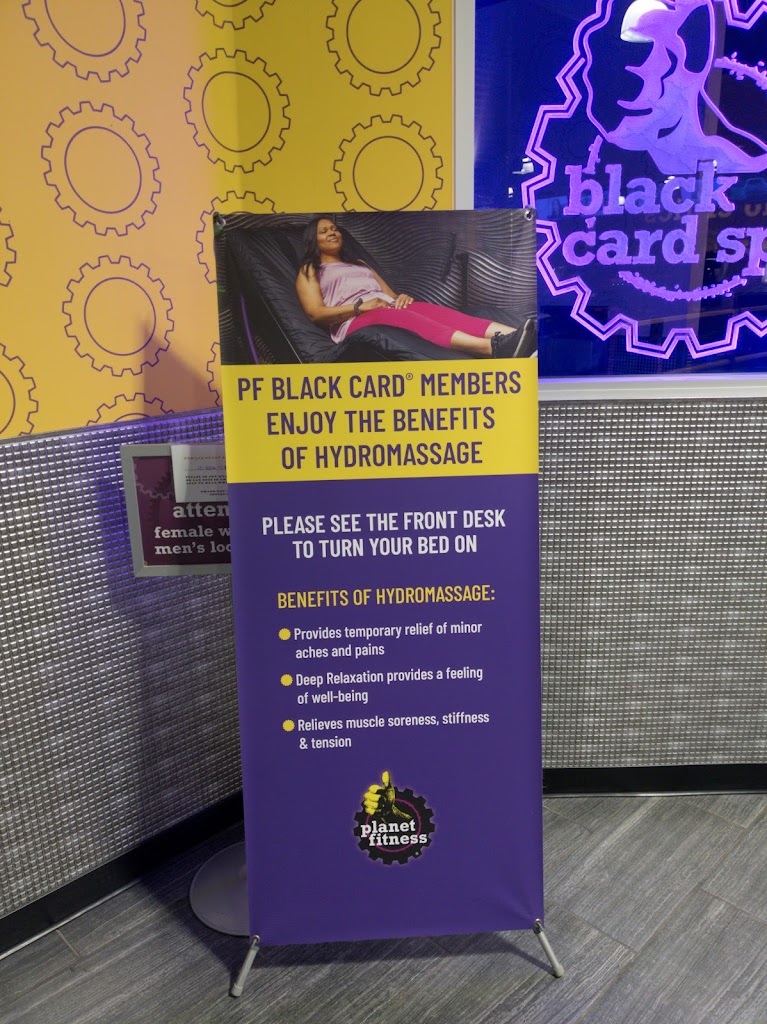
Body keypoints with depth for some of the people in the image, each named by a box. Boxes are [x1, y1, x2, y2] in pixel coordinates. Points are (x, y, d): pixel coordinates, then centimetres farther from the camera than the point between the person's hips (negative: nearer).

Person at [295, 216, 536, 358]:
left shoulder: (359, 264, 36)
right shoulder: (309, 270, 18)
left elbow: (389, 294, 26)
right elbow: (316, 313, 0)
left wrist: (400, 297, -1)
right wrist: (360, 306, -13)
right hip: (354, 321, -6)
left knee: (434, 311, -27)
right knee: (404, 317, -38)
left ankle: (511, 335, -53)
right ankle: (494, 347, -63)